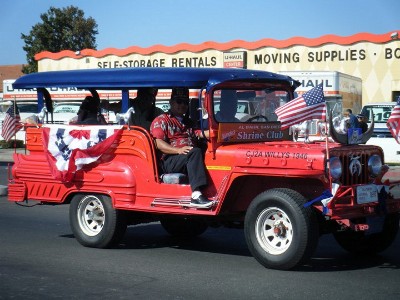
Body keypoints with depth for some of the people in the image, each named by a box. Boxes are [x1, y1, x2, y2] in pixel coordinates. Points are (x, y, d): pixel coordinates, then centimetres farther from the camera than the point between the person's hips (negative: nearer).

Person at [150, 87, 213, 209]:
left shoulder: (188, 122, 30)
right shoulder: (161, 120, 8)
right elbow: (159, 144, -6)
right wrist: (179, 150, -21)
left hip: (188, 160, 6)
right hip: (169, 161, -6)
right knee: (195, 152, -33)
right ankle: (196, 195, -46)